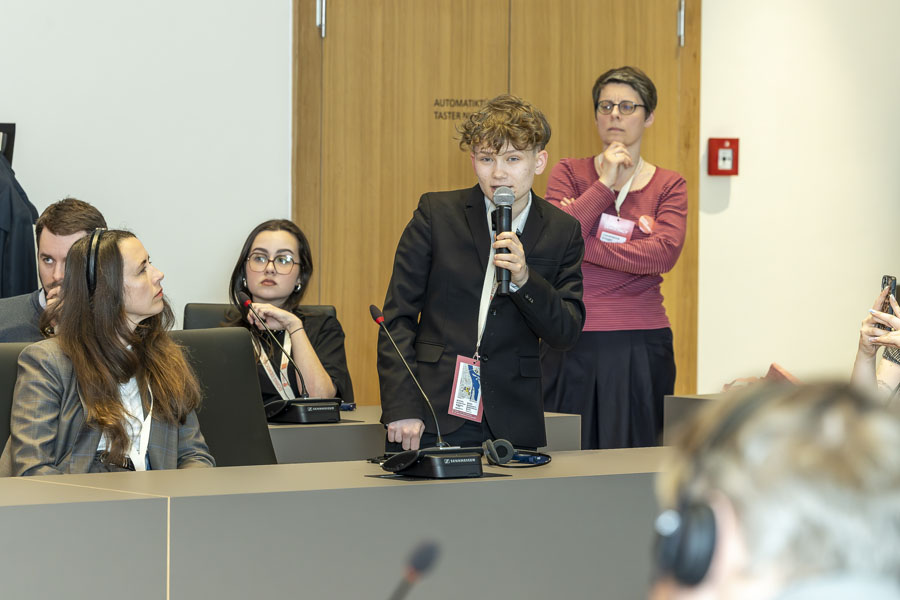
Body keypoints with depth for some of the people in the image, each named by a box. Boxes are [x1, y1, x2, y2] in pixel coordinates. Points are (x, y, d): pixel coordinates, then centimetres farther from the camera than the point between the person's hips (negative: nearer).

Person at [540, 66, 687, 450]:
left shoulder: (669, 186, 7)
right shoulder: (569, 173, 9)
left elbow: (664, 253, -10)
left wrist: (578, 244, -12)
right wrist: (606, 184, -8)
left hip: (641, 346, 0)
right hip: (572, 342, 0)